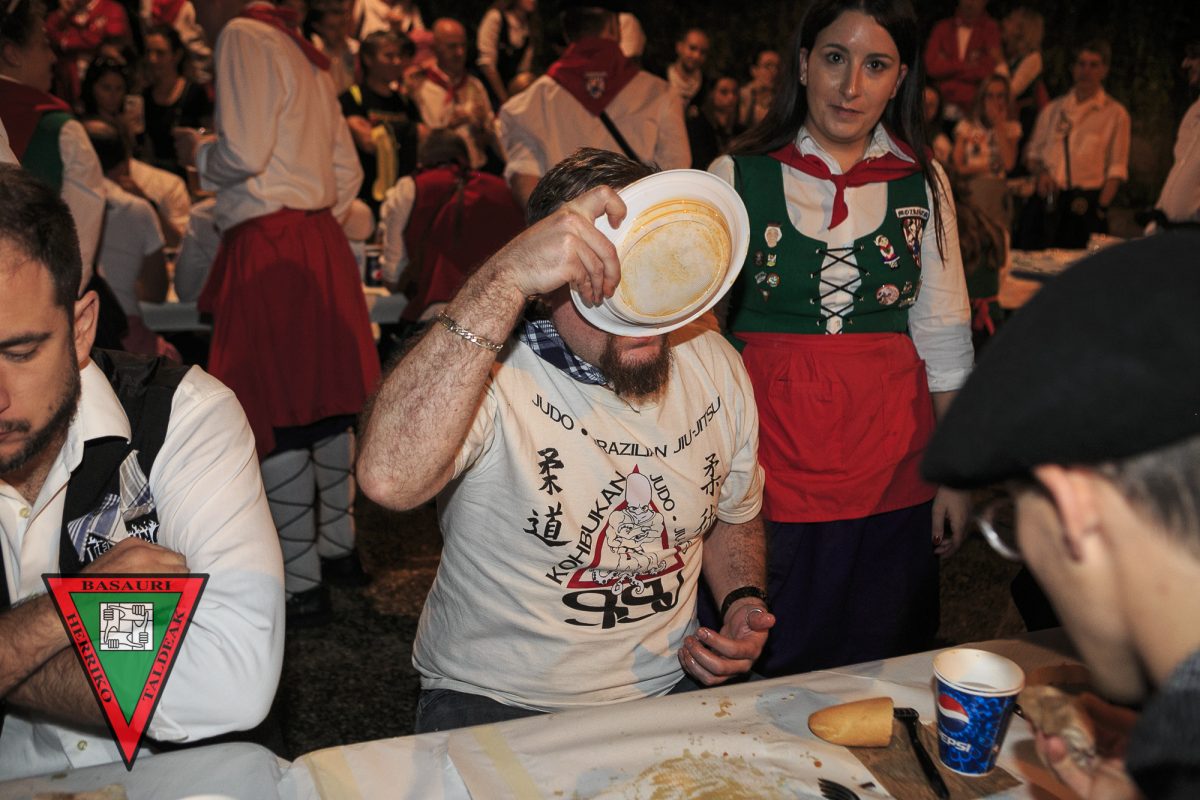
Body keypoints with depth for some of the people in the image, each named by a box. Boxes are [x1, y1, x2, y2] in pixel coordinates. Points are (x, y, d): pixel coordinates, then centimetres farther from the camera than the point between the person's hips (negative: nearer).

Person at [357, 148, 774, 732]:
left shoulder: (714, 364, 1)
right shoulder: (491, 371, -19)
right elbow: (387, 479, -41)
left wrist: (742, 602, -2)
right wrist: (503, 280, -41)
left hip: (671, 686, 5)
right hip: (493, 705, -4)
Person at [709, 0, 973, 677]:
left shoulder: (922, 183, 5)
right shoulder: (738, 177, -1)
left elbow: (943, 338, 9)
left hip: (894, 479, 2)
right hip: (771, 469, -1)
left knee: (884, 668, 11)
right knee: (765, 672, 7)